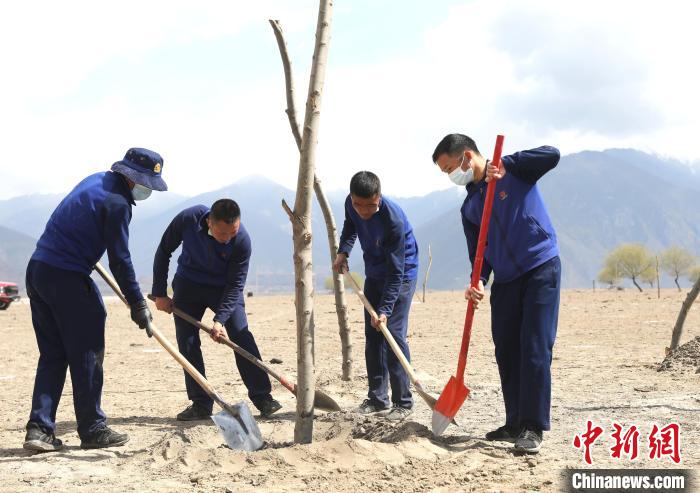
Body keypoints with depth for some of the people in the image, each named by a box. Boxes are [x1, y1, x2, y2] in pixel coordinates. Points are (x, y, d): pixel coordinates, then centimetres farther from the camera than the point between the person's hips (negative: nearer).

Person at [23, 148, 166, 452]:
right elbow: (119, 259, -14)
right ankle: (92, 430, 8)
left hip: (37, 269, 9)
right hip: (67, 278, -9)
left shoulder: (96, 180, 16)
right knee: (86, 355, 1)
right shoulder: (117, 203, -13)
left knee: (52, 355, 11)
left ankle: (39, 429, 6)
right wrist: (137, 304, -9)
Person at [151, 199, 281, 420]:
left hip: (224, 287, -1)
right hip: (188, 284, 2)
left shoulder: (242, 241, -30)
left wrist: (220, 319, -32)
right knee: (187, 343, -3)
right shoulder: (188, 219, -27)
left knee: (241, 336, -13)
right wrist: (160, 293, -8)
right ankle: (201, 404, 4)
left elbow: (235, 284, -22)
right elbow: (164, 252, -10)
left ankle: (263, 398, -8)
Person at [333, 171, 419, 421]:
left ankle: (403, 402, -7)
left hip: (401, 275, -7)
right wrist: (342, 252, -2)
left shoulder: (393, 219, -34)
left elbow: (396, 271, -29)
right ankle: (377, 397, 16)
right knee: (372, 336, 7)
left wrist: (385, 309, -32)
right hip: (374, 274, 7)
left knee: (394, 333, -14)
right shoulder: (351, 204, -14)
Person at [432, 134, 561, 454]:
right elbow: (478, 252, 7)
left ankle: (533, 428, -7)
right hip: (504, 281, 7)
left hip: (541, 270, -7)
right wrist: (478, 281, -12)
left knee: (535, 350, -10)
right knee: (506, 353, 8)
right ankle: (515, 424, 18)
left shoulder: (514, 172, -4)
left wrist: (505, 165, -25)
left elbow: (551, 155, -20)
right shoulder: (469, 207, 12)